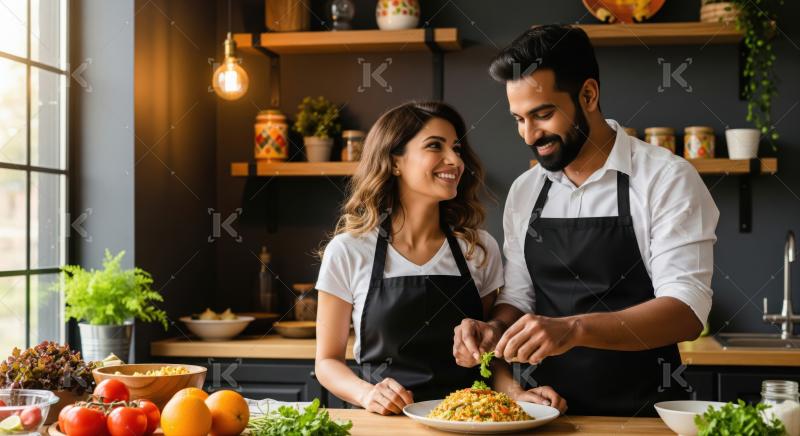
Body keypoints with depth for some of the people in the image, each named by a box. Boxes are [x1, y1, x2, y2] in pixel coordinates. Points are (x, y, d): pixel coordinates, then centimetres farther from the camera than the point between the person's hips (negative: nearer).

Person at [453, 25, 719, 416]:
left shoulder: (668, 179, -7)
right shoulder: (523, 192, 9)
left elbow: (686, 310, -15)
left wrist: (573, 329, -29)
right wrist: (496, 329, -7)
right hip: (548, 410, 4)